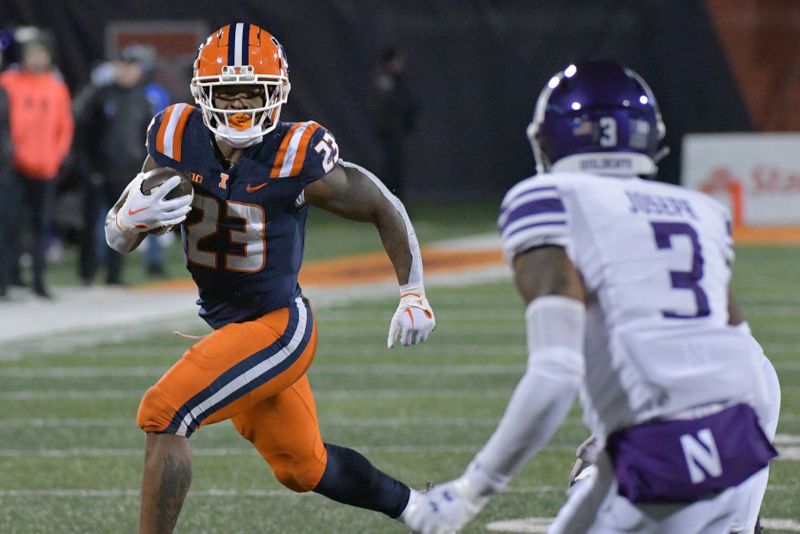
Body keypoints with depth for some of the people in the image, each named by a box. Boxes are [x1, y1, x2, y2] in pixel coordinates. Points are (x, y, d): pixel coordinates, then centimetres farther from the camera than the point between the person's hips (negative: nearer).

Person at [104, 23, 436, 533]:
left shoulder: (297, 159, -21)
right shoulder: (177, 140, -8)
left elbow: (386, 209, -5)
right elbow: (117, 238, -1)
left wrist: (414, 294, -3)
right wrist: (133, 219, -24)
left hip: (279, 326, -6)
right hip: (224, 325, 6)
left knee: (164, 415, -21)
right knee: (303, 467, 22)